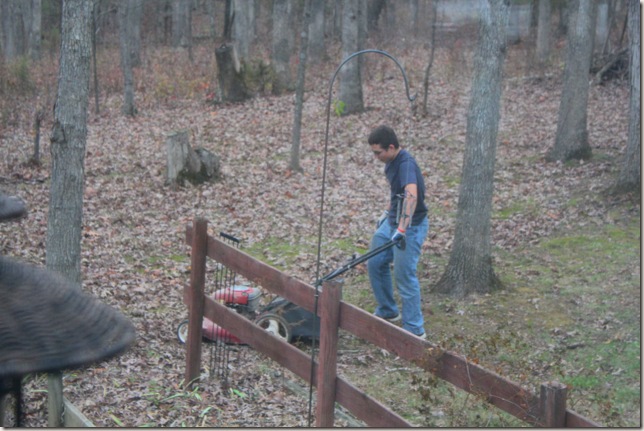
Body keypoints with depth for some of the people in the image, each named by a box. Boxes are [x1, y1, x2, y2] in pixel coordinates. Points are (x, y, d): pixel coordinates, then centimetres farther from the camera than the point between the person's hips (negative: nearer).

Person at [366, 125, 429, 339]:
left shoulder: (406, 164, -27)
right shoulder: (392, 163, 4)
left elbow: (411, 195, -44)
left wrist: (402, 229, -52)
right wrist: (388, 213, 25)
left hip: (411, 226, -10)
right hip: (393, 222, 10)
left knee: (404, 275, -7)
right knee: (375, 263, 16)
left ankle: (415, 329, 3)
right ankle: (388, 312, 33)